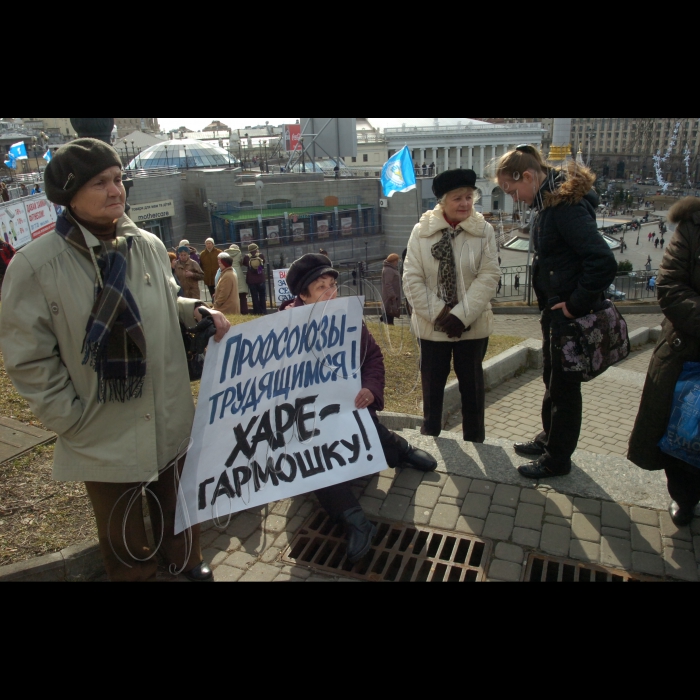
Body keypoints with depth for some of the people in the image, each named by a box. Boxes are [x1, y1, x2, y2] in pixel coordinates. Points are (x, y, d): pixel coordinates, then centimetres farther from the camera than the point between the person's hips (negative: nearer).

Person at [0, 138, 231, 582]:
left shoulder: (149, 246, -3)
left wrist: (196, 311, -6)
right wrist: (72, 420, -11)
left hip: (171, 421, 4)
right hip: (105, 435, -4)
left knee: (178, 504, 26)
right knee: (125, 538, 17)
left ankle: (186, 562, 55)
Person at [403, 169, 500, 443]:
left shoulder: (483, 230, -3)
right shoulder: (422, 231, -4)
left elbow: (488, 277, -9)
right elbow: (412, 279, -6)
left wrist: (461, 315, -17)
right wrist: (438, 313, -14)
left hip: (472, 325, 0)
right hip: (432, 325, 0)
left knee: (472, 385, 12)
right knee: (432, 385, 11)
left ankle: (475, 443, 27)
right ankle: (429, 440, 30)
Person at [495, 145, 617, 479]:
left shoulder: (568, 206, -23)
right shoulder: (548, 202, 7)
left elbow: (604, 262, -31)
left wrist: (576, 304, -21)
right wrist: (552, 304, 10)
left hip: (570, 312, -9)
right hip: (554, 307, 9)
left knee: (564, 385, 5)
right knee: (552, 379, 21)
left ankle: (557, 459, 22)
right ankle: (549, 439, 40)